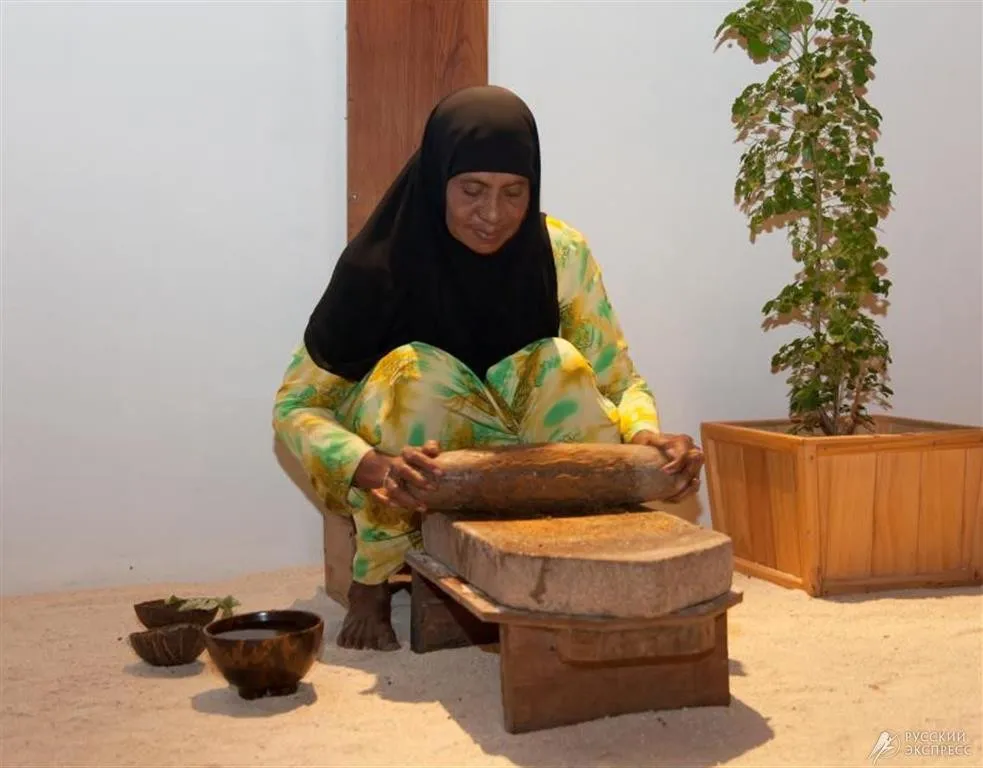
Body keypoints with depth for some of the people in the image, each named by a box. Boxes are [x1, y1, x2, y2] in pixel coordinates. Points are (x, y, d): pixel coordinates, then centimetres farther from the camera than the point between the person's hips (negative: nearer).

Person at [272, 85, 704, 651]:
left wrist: (647, 435, -31)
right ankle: (371, 584, -16)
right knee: (415, 369, -34)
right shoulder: (381, 264, -20)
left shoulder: (559, 250, -12)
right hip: (408, 486, -1)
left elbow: (620, 381, -7)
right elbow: (294, 406, -20)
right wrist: (373, 467, -41)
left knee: (561, 363, -27)